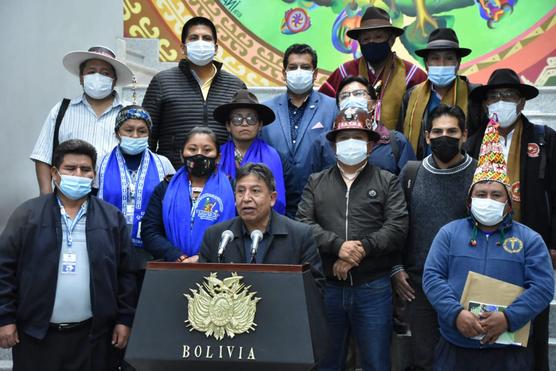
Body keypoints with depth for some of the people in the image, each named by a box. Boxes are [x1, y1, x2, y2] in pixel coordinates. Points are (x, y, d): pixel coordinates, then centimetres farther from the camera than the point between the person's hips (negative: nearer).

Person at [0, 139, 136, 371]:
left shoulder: (113, 218, 3)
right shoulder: (27, 214, -1)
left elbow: (125, 273, 4)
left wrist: (124, 319, 1)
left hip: (92, 333, 1)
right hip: (35, 332, -1)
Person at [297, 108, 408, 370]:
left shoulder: (387, 181, 7)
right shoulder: (316, 182, 11)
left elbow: (397, 228, -5)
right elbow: (303, 223, -2)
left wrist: (362, 249, -16)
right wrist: (338, 245, -16)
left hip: (373, 287, -1)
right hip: (326, 286, 2)